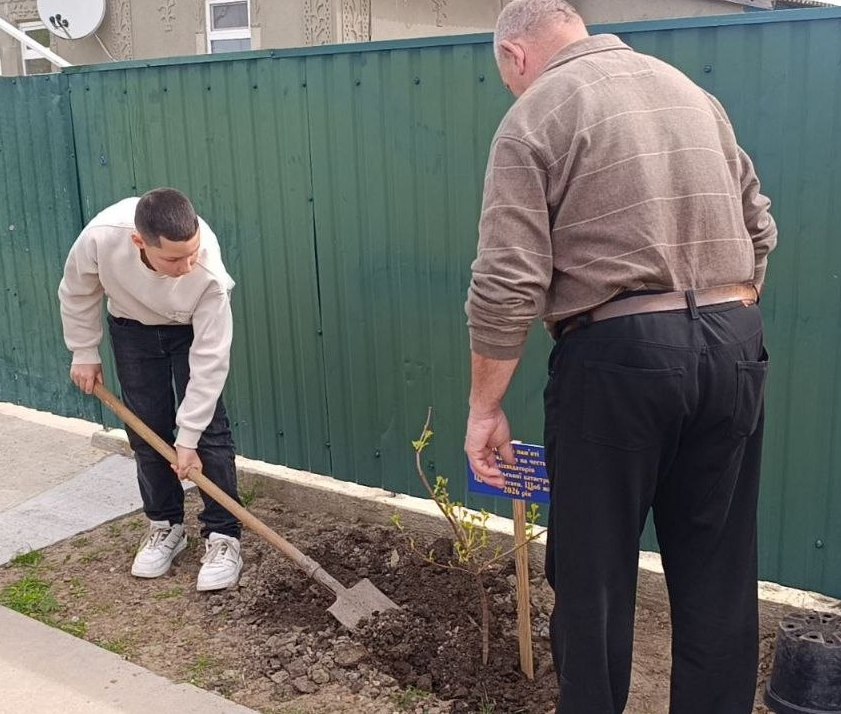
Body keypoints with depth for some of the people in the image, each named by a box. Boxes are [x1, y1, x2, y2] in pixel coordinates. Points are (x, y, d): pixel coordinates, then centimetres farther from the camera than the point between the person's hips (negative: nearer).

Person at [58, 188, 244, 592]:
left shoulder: (209, 273, -41)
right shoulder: (101, 236, -37)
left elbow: (209, 359, -33)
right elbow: (77, 293, -14)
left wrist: (188, 438, -29)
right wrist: (84, 353, -4)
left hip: (194, 330, -2)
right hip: (131, 328, 2)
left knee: (209, 428, -10)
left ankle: (222, 535, 1)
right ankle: (165, 525, 20)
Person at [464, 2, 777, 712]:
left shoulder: (535, 116, -3)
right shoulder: (691, 90, 16)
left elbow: (507, 287, -12)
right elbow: (759, 230, 16)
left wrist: (485, 407, -4)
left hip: (617, 353, -6)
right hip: (736, 346, 6)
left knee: (593, 569, 10)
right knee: (718, 570, 14)